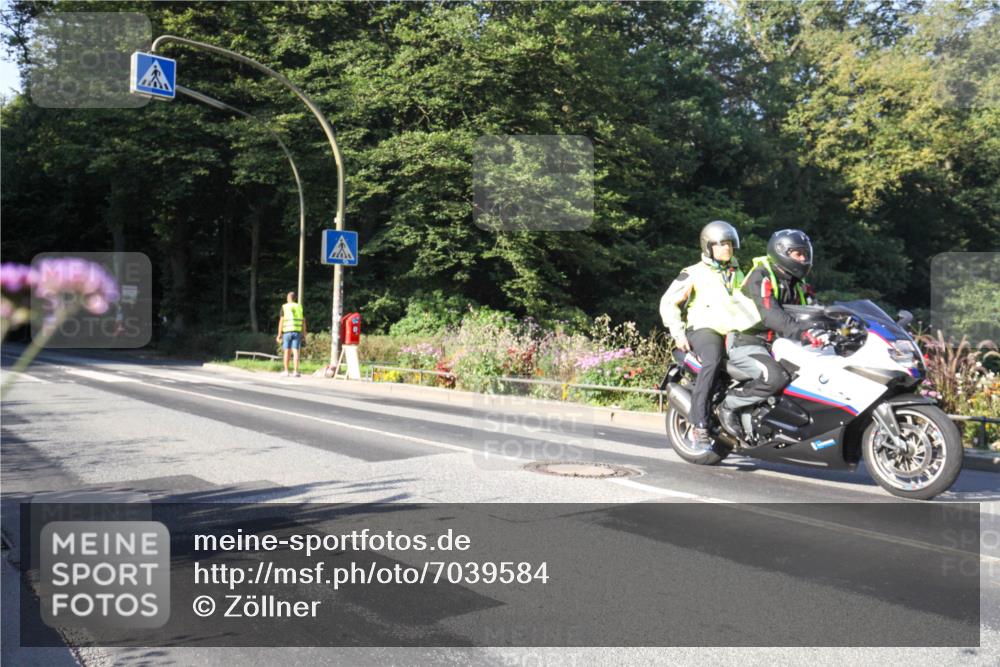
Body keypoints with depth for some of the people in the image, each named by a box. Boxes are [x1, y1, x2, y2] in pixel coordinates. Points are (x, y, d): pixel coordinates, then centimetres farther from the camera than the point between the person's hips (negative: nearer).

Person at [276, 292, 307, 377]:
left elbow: (281, 321, -3)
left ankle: (286, 371, 11)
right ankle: (296, 371, -10)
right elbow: (303, 322, 6)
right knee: (296, 352, -2)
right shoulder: (300, 307, 9)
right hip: (297, 332, 1)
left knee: (287, 351, 7)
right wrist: (304, 335, 9)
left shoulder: (284, 307, 2)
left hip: (287, 331, -1)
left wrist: (279, 334, -1)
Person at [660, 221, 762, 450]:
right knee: (713, 359, -37)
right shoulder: (694, 273, 5)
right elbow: (668, 302, 2)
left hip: (734, 332, 6)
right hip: (703, 329, -6)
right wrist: (678, 333, -8)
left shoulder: (737, 274, 25)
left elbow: (748, 304, 31)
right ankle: (699, 424, -39)